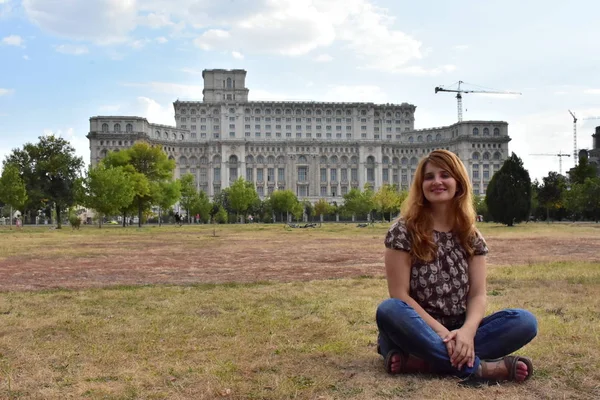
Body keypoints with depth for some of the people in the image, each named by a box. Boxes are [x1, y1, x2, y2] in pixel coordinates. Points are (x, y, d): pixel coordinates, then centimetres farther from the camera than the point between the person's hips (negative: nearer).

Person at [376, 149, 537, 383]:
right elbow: (400, 295, -11)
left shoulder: (471, 237, 6)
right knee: (389, 311, -36)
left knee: (525, 322, -18)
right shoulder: (403, 231, -6)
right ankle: (478, 367, -33)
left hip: (458, 333, 4)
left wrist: (467, 331, -23)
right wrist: (441, 332, -22)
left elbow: (477, 294, -2)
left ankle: (421, 362, -28)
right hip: (418, 333, -4)